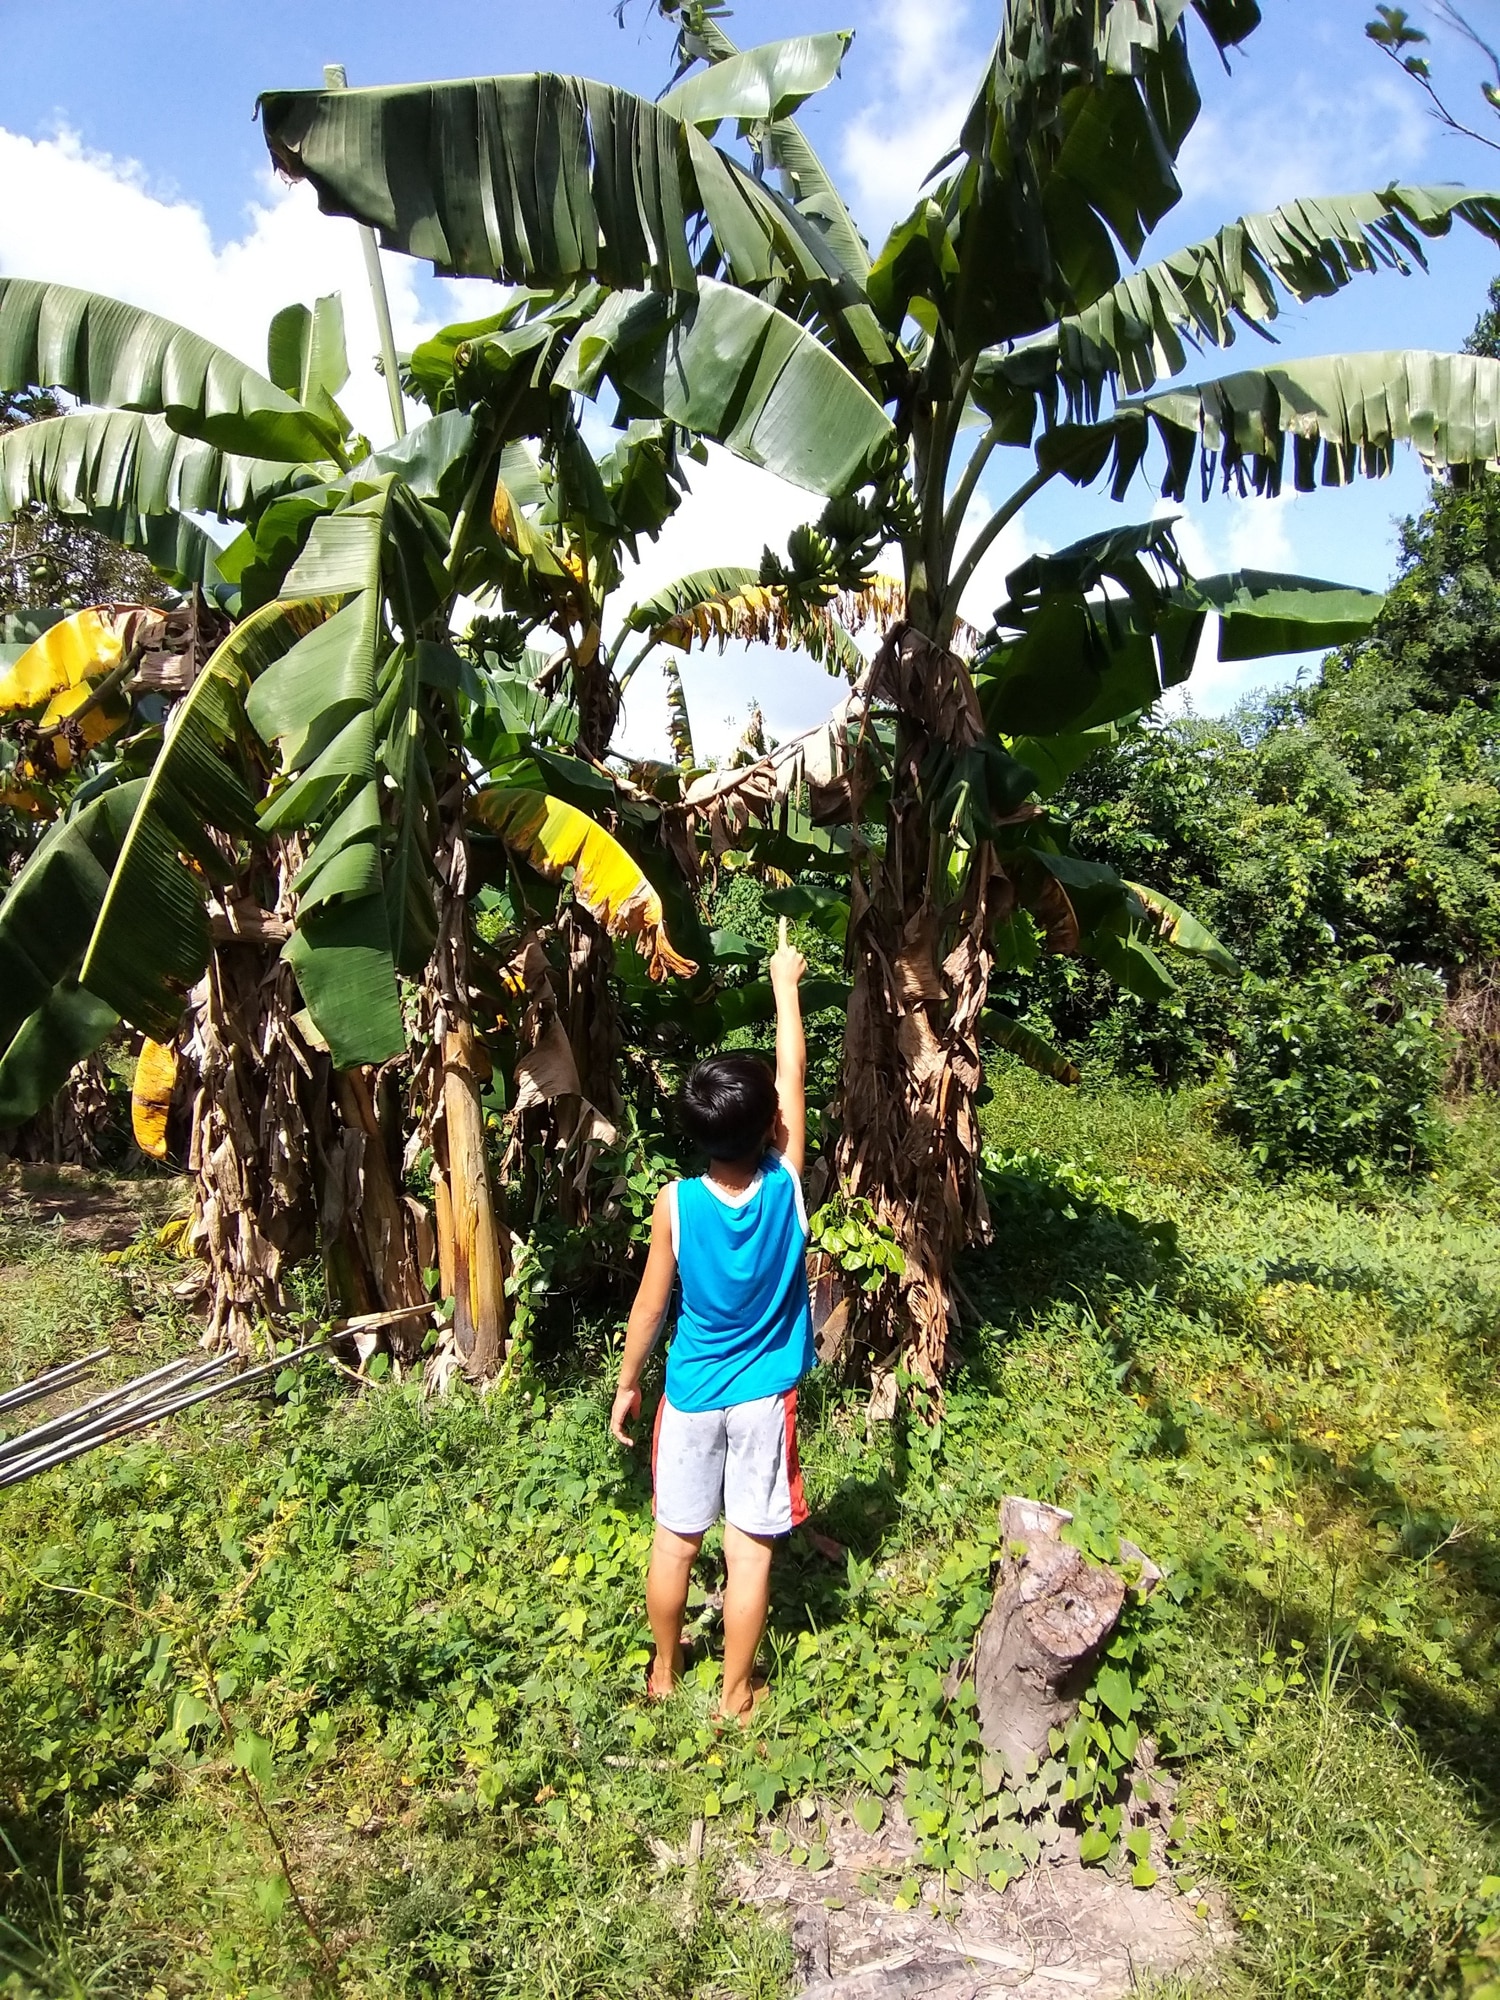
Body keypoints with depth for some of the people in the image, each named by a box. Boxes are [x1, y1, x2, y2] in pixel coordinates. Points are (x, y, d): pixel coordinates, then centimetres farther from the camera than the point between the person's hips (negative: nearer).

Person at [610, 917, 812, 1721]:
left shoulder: (676, 1203, -19)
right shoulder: (786, 1184, -18)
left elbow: (650, 1306, -8)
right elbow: (793, 1073, -7)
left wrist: (626, 1384, 7)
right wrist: (786, 983, 4)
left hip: (691, 1397, 0)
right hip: (765, 1398, 0)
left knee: (676, 1538, 17)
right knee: (750, 1547, 12)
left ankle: (664, 1669, 36)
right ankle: (736, 1691, 27)